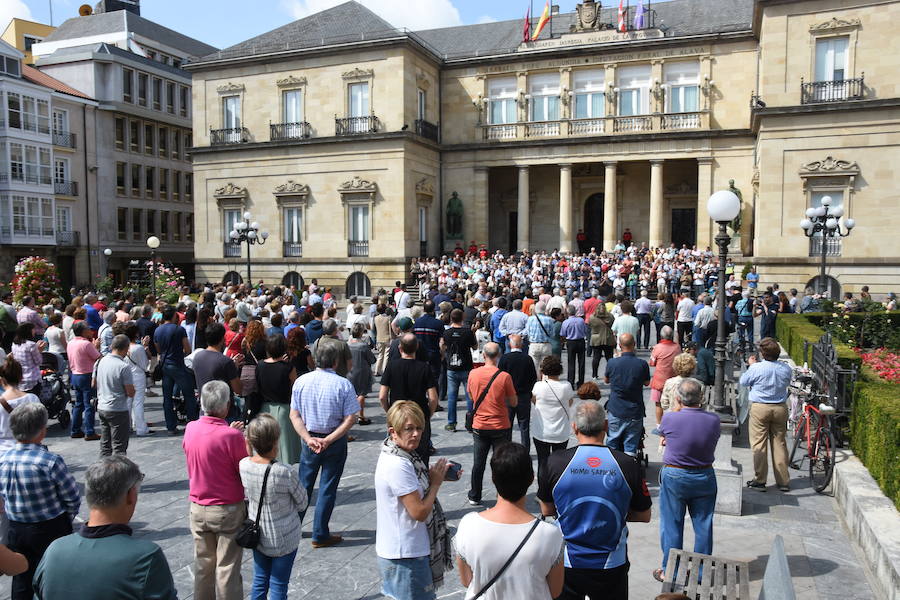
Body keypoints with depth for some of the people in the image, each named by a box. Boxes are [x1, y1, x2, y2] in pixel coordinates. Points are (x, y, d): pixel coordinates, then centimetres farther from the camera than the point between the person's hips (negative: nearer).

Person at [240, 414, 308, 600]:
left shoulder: (243, 465, -16)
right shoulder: (286, 473, -28)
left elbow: (246, 496, 3)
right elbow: (302, 504, -13)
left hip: (257, 535, 4)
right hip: (284, 539, -4)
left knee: (259, 581, 21)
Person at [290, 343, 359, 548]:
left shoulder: (301, 381, -5)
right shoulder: (343, 384, -14)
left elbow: (294, 415, -5)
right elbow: (350, 419, -16)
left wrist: (309, 439, -9)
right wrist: (329, 440, -14)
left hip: (309, 440, 3)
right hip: (336, 443, -3)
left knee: (303, 484, 19)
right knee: (327, 488, 7)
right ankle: (320, 535, 15)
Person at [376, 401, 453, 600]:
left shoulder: (396, 456, 3)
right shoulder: (398, 466, -27)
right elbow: (419, 512, -24)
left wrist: (436, 475, -2)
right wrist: (436, 482, -12)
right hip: (406, 555, -10)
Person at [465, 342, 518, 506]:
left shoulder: (473, 374, -7)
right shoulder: (504, 376, -17)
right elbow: (514, 402, -7)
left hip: (479, 426, 3)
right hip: (501, 427, -2)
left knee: (478, 463, 15)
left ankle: (474, 497, 27)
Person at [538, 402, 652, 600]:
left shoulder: (555, 462, -15)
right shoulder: (628, 465, -13)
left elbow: (546, 511, 0)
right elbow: (644, 516, 0)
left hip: (566, 563, 0)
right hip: (611, 566, 1)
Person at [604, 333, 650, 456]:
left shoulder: (612, 363, -11)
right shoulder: (642, 364, -12)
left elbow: (606, 380, 8)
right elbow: (647, 382, 6)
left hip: (616, 411, 0)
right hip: (635, 412, 0)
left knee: (612, 444, 15)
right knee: (631, 446, 8)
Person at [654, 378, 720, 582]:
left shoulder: (670, 419, -19)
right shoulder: (714, 420, -11)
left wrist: (677, 409, 8)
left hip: (674, 476, -3)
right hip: (705, 477, 3)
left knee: (672, 525, 9)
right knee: (703, 525, 14)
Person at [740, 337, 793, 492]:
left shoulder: (756, 368, -15)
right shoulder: (786, 369, -2)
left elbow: (743, 382, 0)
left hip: (759, 408, -4)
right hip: (780, 408, 4)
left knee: (759, 444, 2)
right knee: (779, 444, 11)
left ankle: (759, 481, 5)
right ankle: (783, 481, 16)